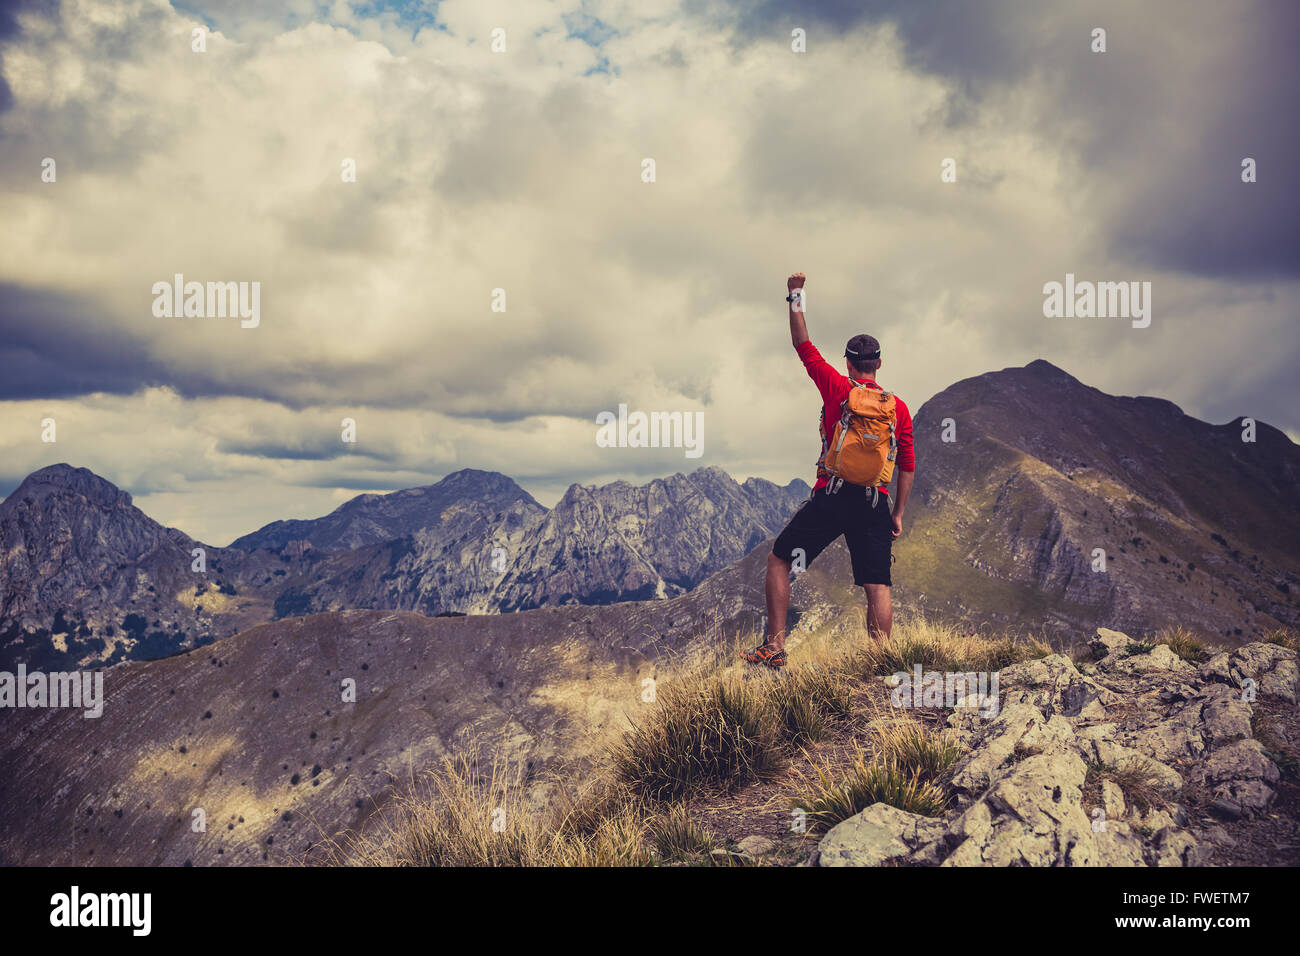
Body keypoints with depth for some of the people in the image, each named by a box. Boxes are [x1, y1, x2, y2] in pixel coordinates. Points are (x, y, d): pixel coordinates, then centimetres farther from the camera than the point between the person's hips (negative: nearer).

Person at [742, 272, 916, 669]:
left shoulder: (838, 389, 0)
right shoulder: (899, 407, 9)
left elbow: (804, 345, 7)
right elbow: (908, 466, 10)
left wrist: (795, 298, 15)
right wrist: (897, 514, 17)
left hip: (831, 496, -2)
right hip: (876, 502, 3)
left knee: (779, 561, 10)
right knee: (877, 585, 3)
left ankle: (774, 647, 5)